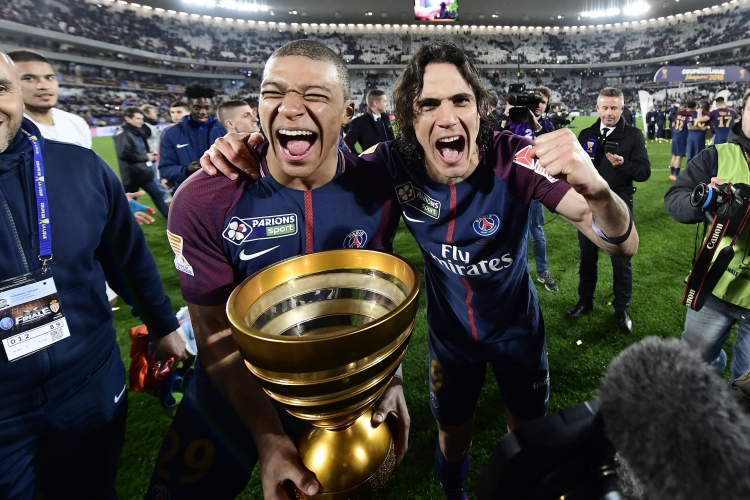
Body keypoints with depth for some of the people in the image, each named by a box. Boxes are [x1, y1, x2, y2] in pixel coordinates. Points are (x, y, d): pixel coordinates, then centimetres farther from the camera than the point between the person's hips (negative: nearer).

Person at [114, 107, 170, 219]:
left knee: (158, 196, 12)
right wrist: (146, 157, -16)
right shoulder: (123, 133, -13)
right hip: (131, 175, -8)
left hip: (144, 173, 8)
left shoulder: (138, 132, 12)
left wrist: (150, 155, 1)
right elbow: (125, 153, -24)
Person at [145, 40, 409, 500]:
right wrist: (270, 438, -22)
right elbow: (217, 335, -17)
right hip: (234, 393, -1)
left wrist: (391, 377, -16)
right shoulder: (205, 200, -22)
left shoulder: (376, 190, -16)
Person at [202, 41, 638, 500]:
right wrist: (257, 161, -31)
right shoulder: (395, 165, -23)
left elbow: (624, 244, -30)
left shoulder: (516, 160, -28)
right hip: (449, 329, 1)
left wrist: (595, 188, -53)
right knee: (452, 442, 21)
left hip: (516, 325, 0)